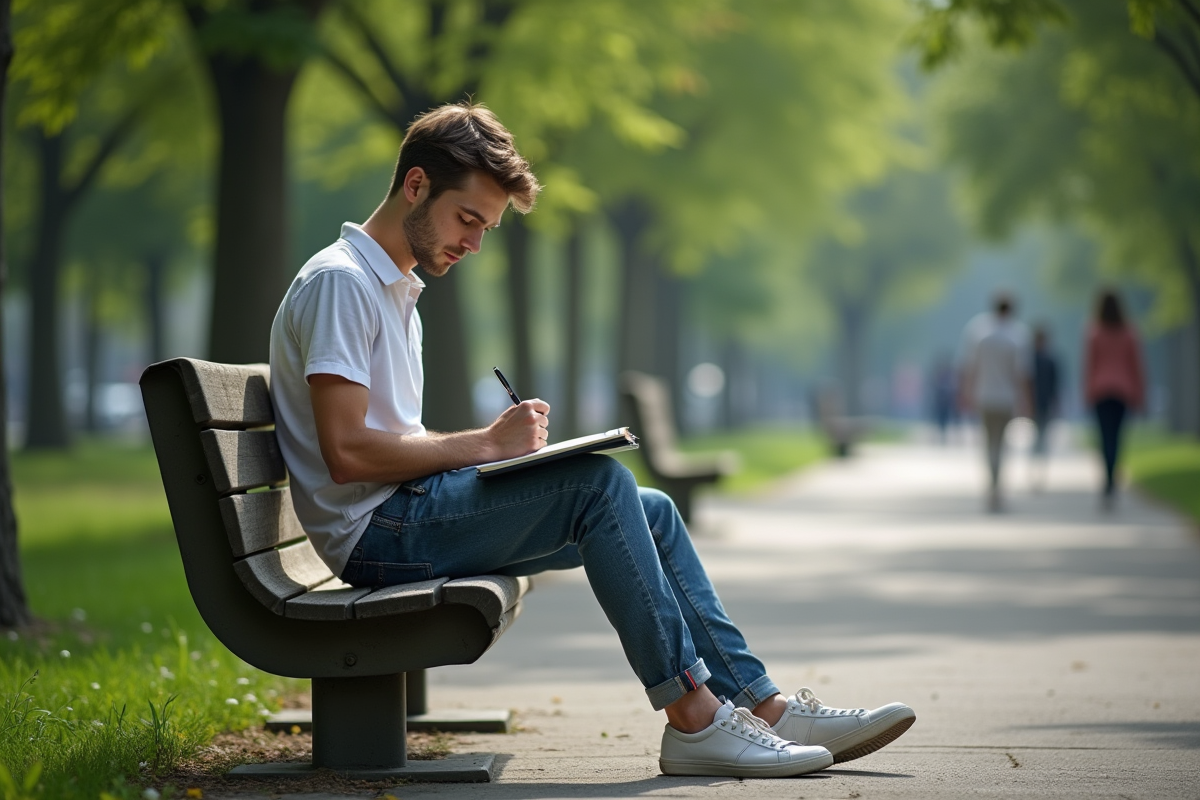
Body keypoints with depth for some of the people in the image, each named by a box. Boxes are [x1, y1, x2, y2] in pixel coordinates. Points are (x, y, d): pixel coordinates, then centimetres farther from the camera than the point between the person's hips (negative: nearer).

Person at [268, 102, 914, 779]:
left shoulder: (395, 290, 22)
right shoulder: (339, 282, -11)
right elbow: (347, 453, -21)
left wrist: (499, 443, 3)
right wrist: (486, 444, -14)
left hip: (413, 514, 10)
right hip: (377, 532, -10)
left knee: (652, 511, 3)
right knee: (598, 482, -23)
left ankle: (765, 707, -1)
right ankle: (692, 718, -22)